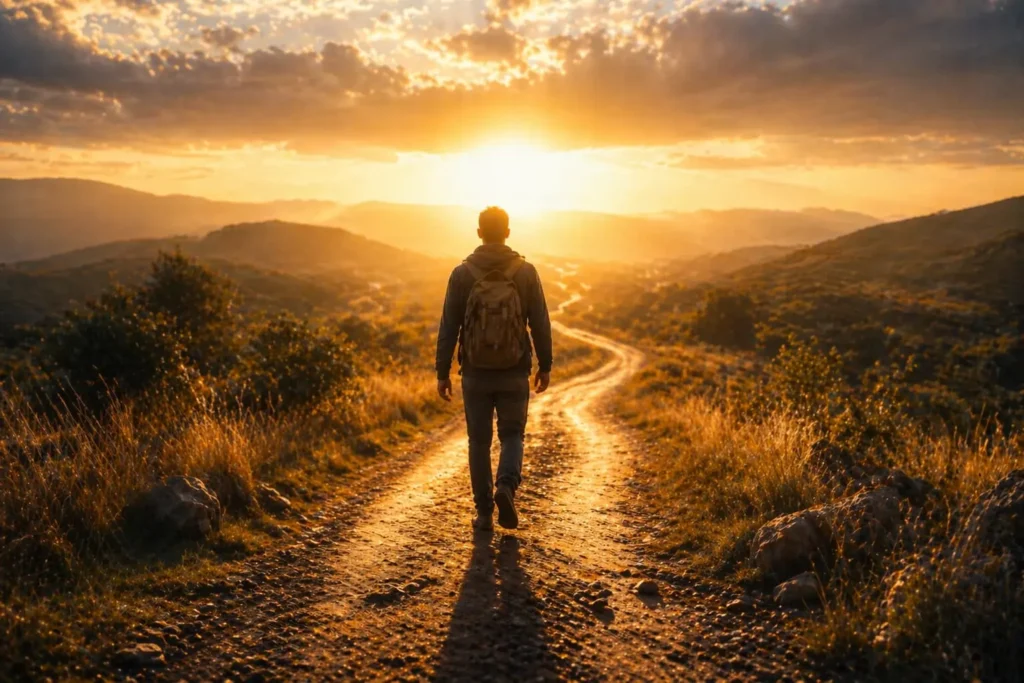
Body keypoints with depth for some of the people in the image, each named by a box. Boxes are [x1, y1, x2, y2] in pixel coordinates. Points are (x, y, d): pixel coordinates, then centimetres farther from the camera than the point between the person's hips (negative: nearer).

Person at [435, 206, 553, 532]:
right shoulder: (526, 271, -4)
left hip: (476, 373, 0)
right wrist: (545, 366, 8)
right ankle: (506, 486, -9)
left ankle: (484, 513, 15)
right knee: (512, 435, 16)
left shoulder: (462, 273, -5)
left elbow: (448, 327, -5)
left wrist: (442, 373, 2)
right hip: (514, 374, 0)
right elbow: (540, 324, -2)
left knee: (479, 441, 12)